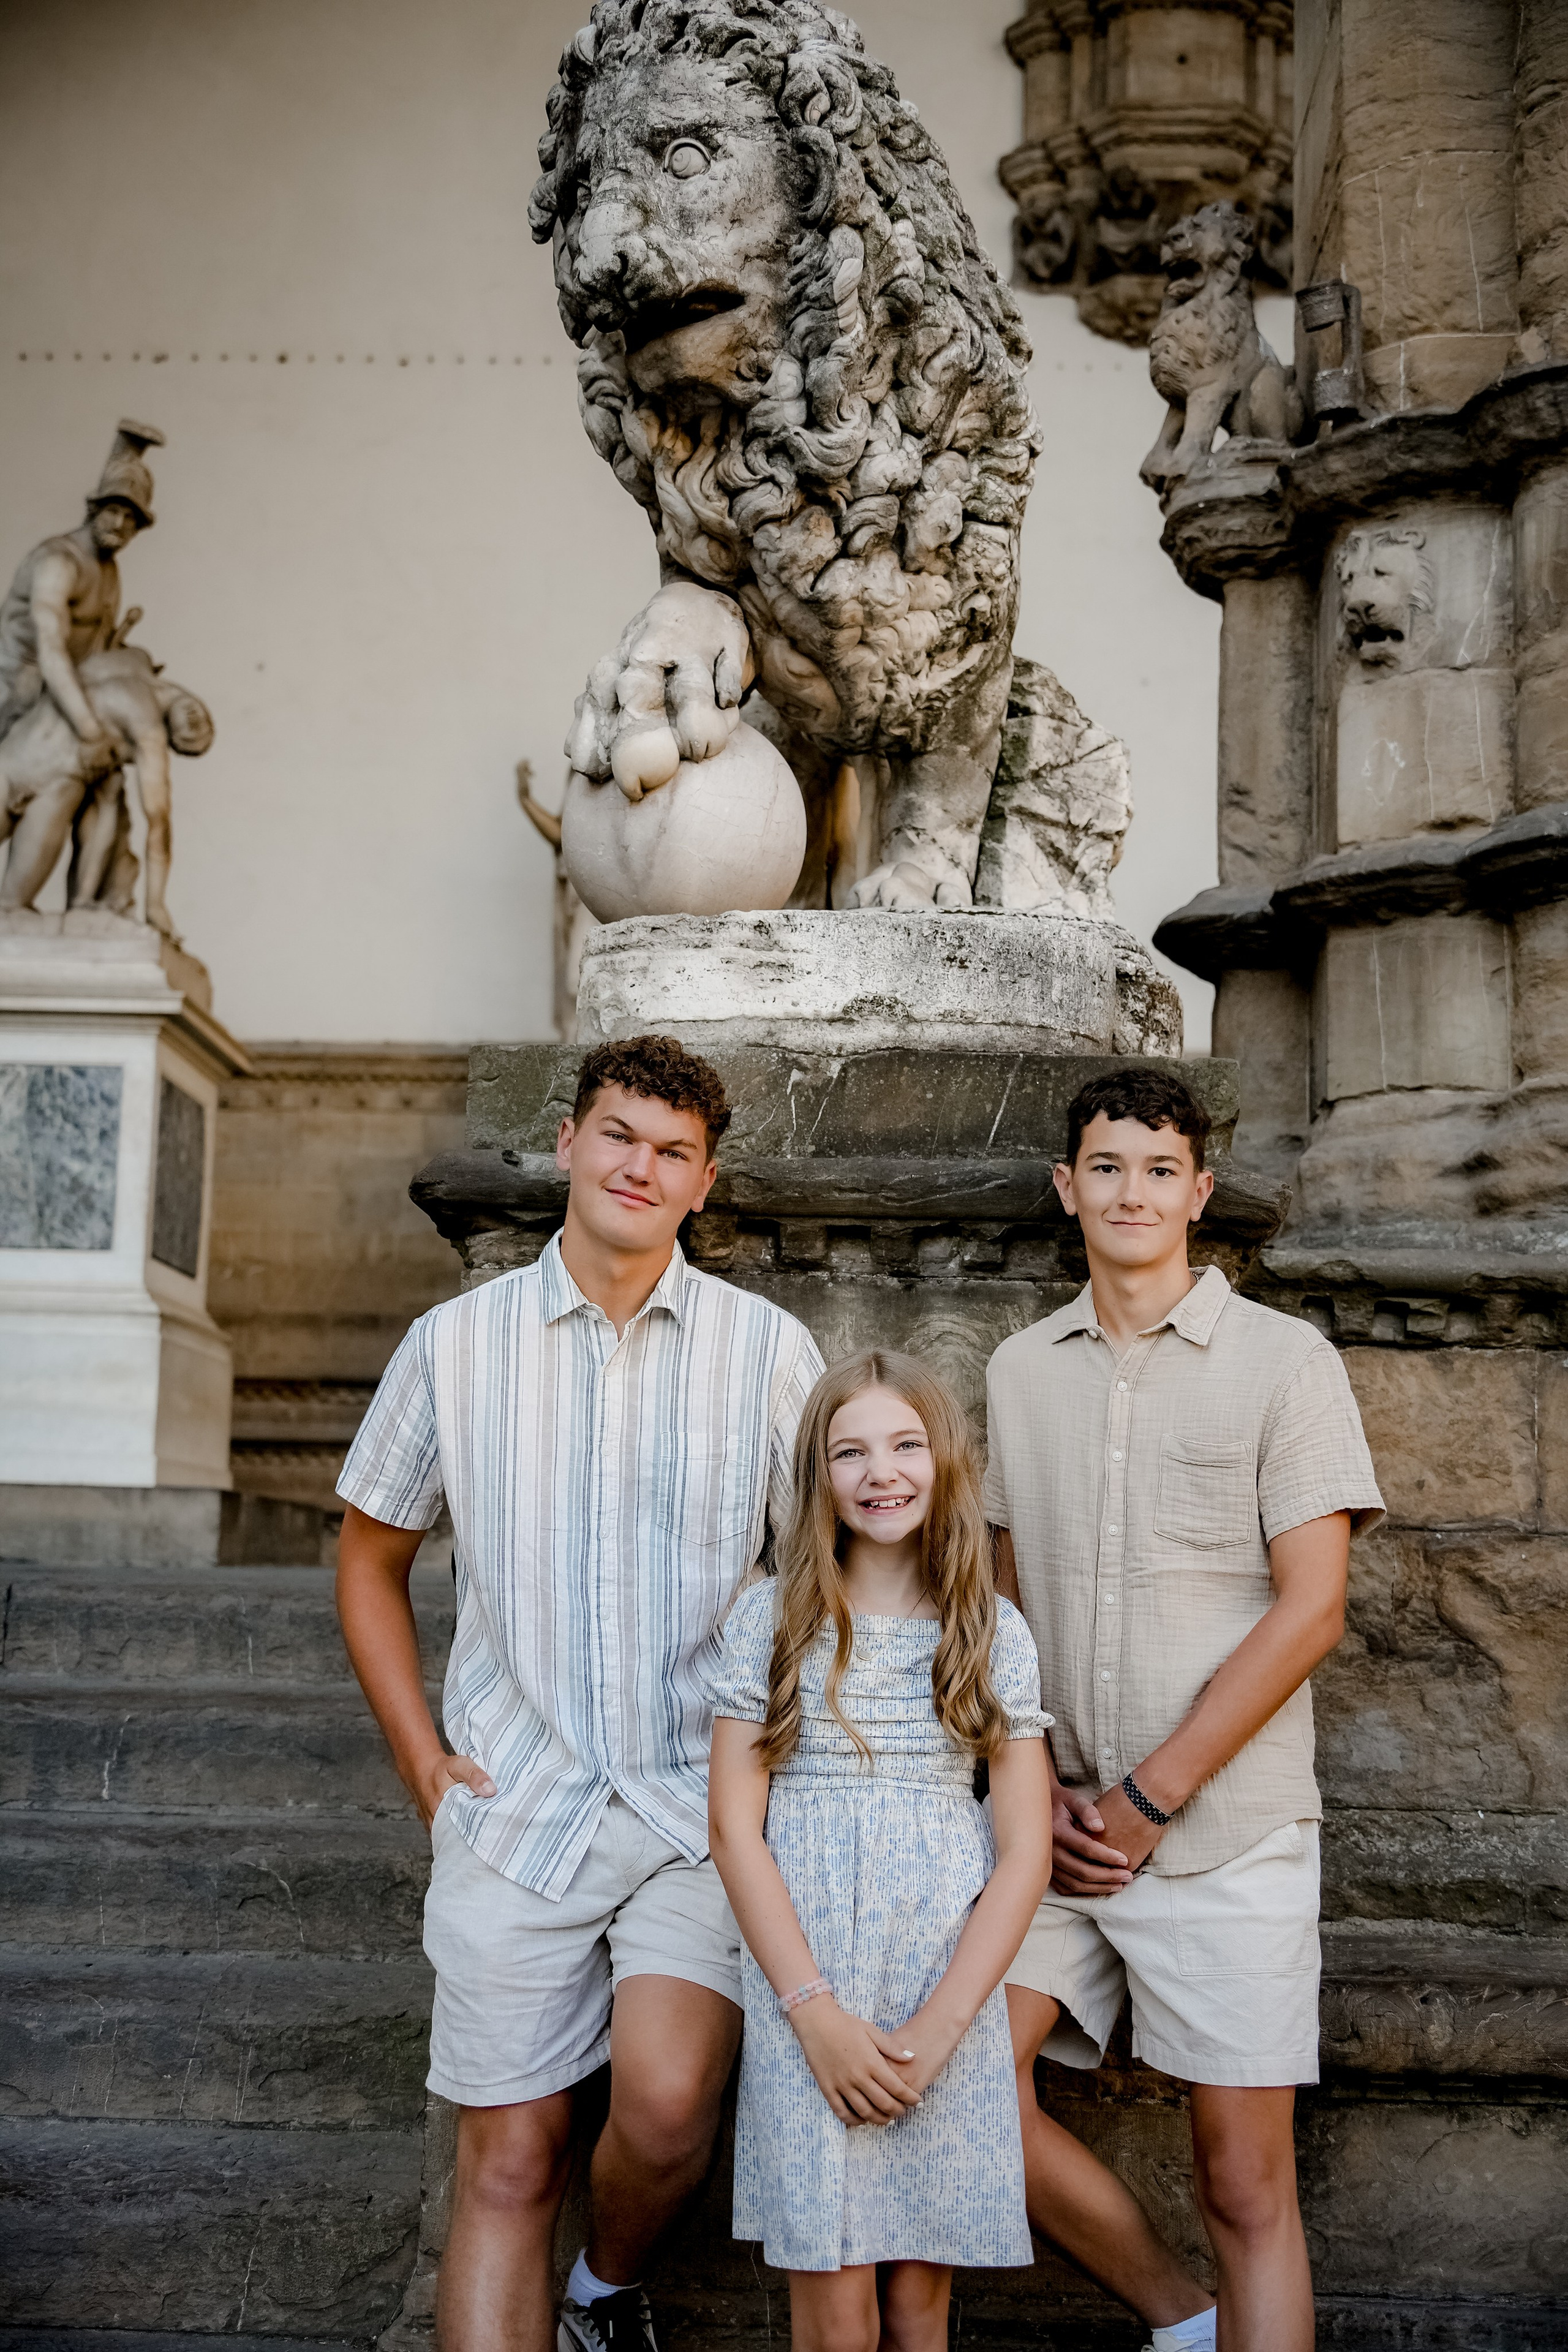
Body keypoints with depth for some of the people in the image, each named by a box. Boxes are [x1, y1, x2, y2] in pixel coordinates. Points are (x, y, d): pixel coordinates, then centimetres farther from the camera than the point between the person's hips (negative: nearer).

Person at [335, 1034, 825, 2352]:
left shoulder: (769, 1350, 2)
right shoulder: (457, 1343, 4)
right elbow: (371, 1554, 16)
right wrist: (419, 1752, 7)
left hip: (708, 1805, -1)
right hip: (518, 1810, 1)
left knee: (668, 2102, -19)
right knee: (508, 2163, 3)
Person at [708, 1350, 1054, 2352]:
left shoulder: (996, 1634, 4)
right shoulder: (772, 1619, 1)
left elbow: (1025, 1850, 2)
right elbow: (734, 1826, -1)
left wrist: (937, 2026, -8)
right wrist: (816, 2010, -9)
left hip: (950, 2000, 1)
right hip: (805, 1989, -1)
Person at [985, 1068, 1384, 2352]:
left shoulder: (1285, 1359, -2)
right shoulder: (1021, 1370, 11)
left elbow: (1310, 1608, -8)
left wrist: (1148, 1800, -11)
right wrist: (1039, 1788, 0)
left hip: (1227, 1832, -4)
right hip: (1060, 1825, 4)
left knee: (1245, 2184, 0)